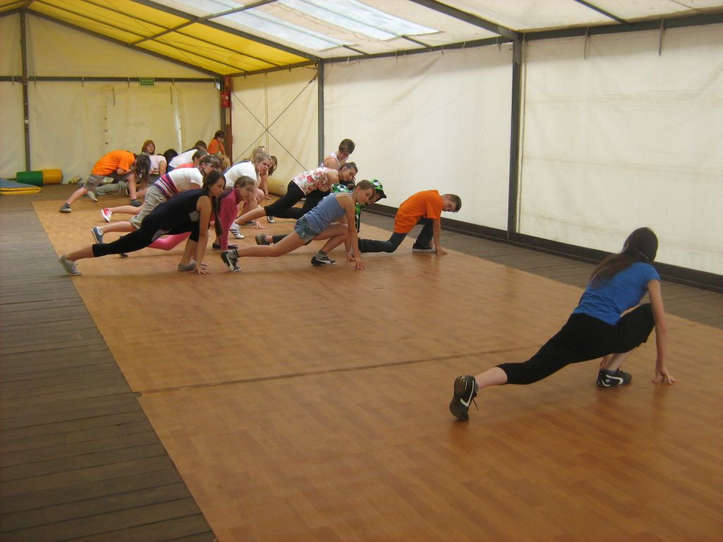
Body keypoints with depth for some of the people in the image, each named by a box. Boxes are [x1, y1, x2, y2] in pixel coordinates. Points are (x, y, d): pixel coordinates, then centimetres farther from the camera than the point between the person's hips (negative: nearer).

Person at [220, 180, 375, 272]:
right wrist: (356, 255, -3)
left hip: (314, 228, 10)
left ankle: (321, 256, 9)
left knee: (344, 229, 13)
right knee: (274, 251, -13)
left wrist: (349, 251, 23)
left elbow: (347, 230, 25)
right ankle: (233, 254, -15)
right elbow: (353, 230, -7)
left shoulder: (342, 196, 21)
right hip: (308, 227, -10)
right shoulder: (349, 200, -9)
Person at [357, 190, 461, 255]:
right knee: (390, 247, -6)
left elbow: (435, 223, 21)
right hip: (406, 219, -10)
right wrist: (437, 246, -3)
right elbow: (436, 225, -11)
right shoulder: (437, 201, -14)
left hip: (403, 214, 10)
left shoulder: (433, 196, 15)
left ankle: (421, 246, 15)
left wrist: (429, 241, 25)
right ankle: (358, 243, -11)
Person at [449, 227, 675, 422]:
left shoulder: (609, 263, 29)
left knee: (528, 371, -9)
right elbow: (661, 324, 16)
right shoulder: (648, 273, 11)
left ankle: (473, 383, -40)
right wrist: (661, 364, 30)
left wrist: (606, 352, 52)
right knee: (648, 313, 22)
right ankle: (610, 373, 17)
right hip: (601, 336, -5)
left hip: (575, 328, 5)